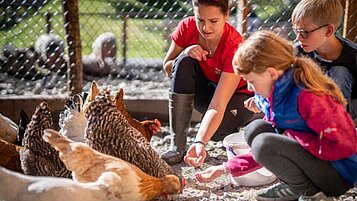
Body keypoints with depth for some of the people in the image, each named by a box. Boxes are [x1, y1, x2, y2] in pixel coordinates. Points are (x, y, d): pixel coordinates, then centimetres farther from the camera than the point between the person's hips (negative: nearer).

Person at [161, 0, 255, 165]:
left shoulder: (234, 47, -32)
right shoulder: (187, 27, -18)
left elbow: (218, 106, -41)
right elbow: (167, 68, -6)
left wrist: (199, 142, -54)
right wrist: (186, 54, -27)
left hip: (237, 94, -5)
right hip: (204, 90, 5)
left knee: (216, 130, -36)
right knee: (184, 62, -27)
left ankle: (232, 132, 6)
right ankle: (177, 145, -25)